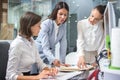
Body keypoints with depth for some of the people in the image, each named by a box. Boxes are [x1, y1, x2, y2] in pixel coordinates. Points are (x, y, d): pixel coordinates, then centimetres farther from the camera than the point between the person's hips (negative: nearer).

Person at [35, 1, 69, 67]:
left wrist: (62, 62, -11)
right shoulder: (46, 24, -22)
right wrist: (53, 59, -44)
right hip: (39, 54, -5)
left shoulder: (63, 26, -3)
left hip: (51, 54, 5)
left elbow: (63, 45, -4)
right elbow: (45, 47, -29)